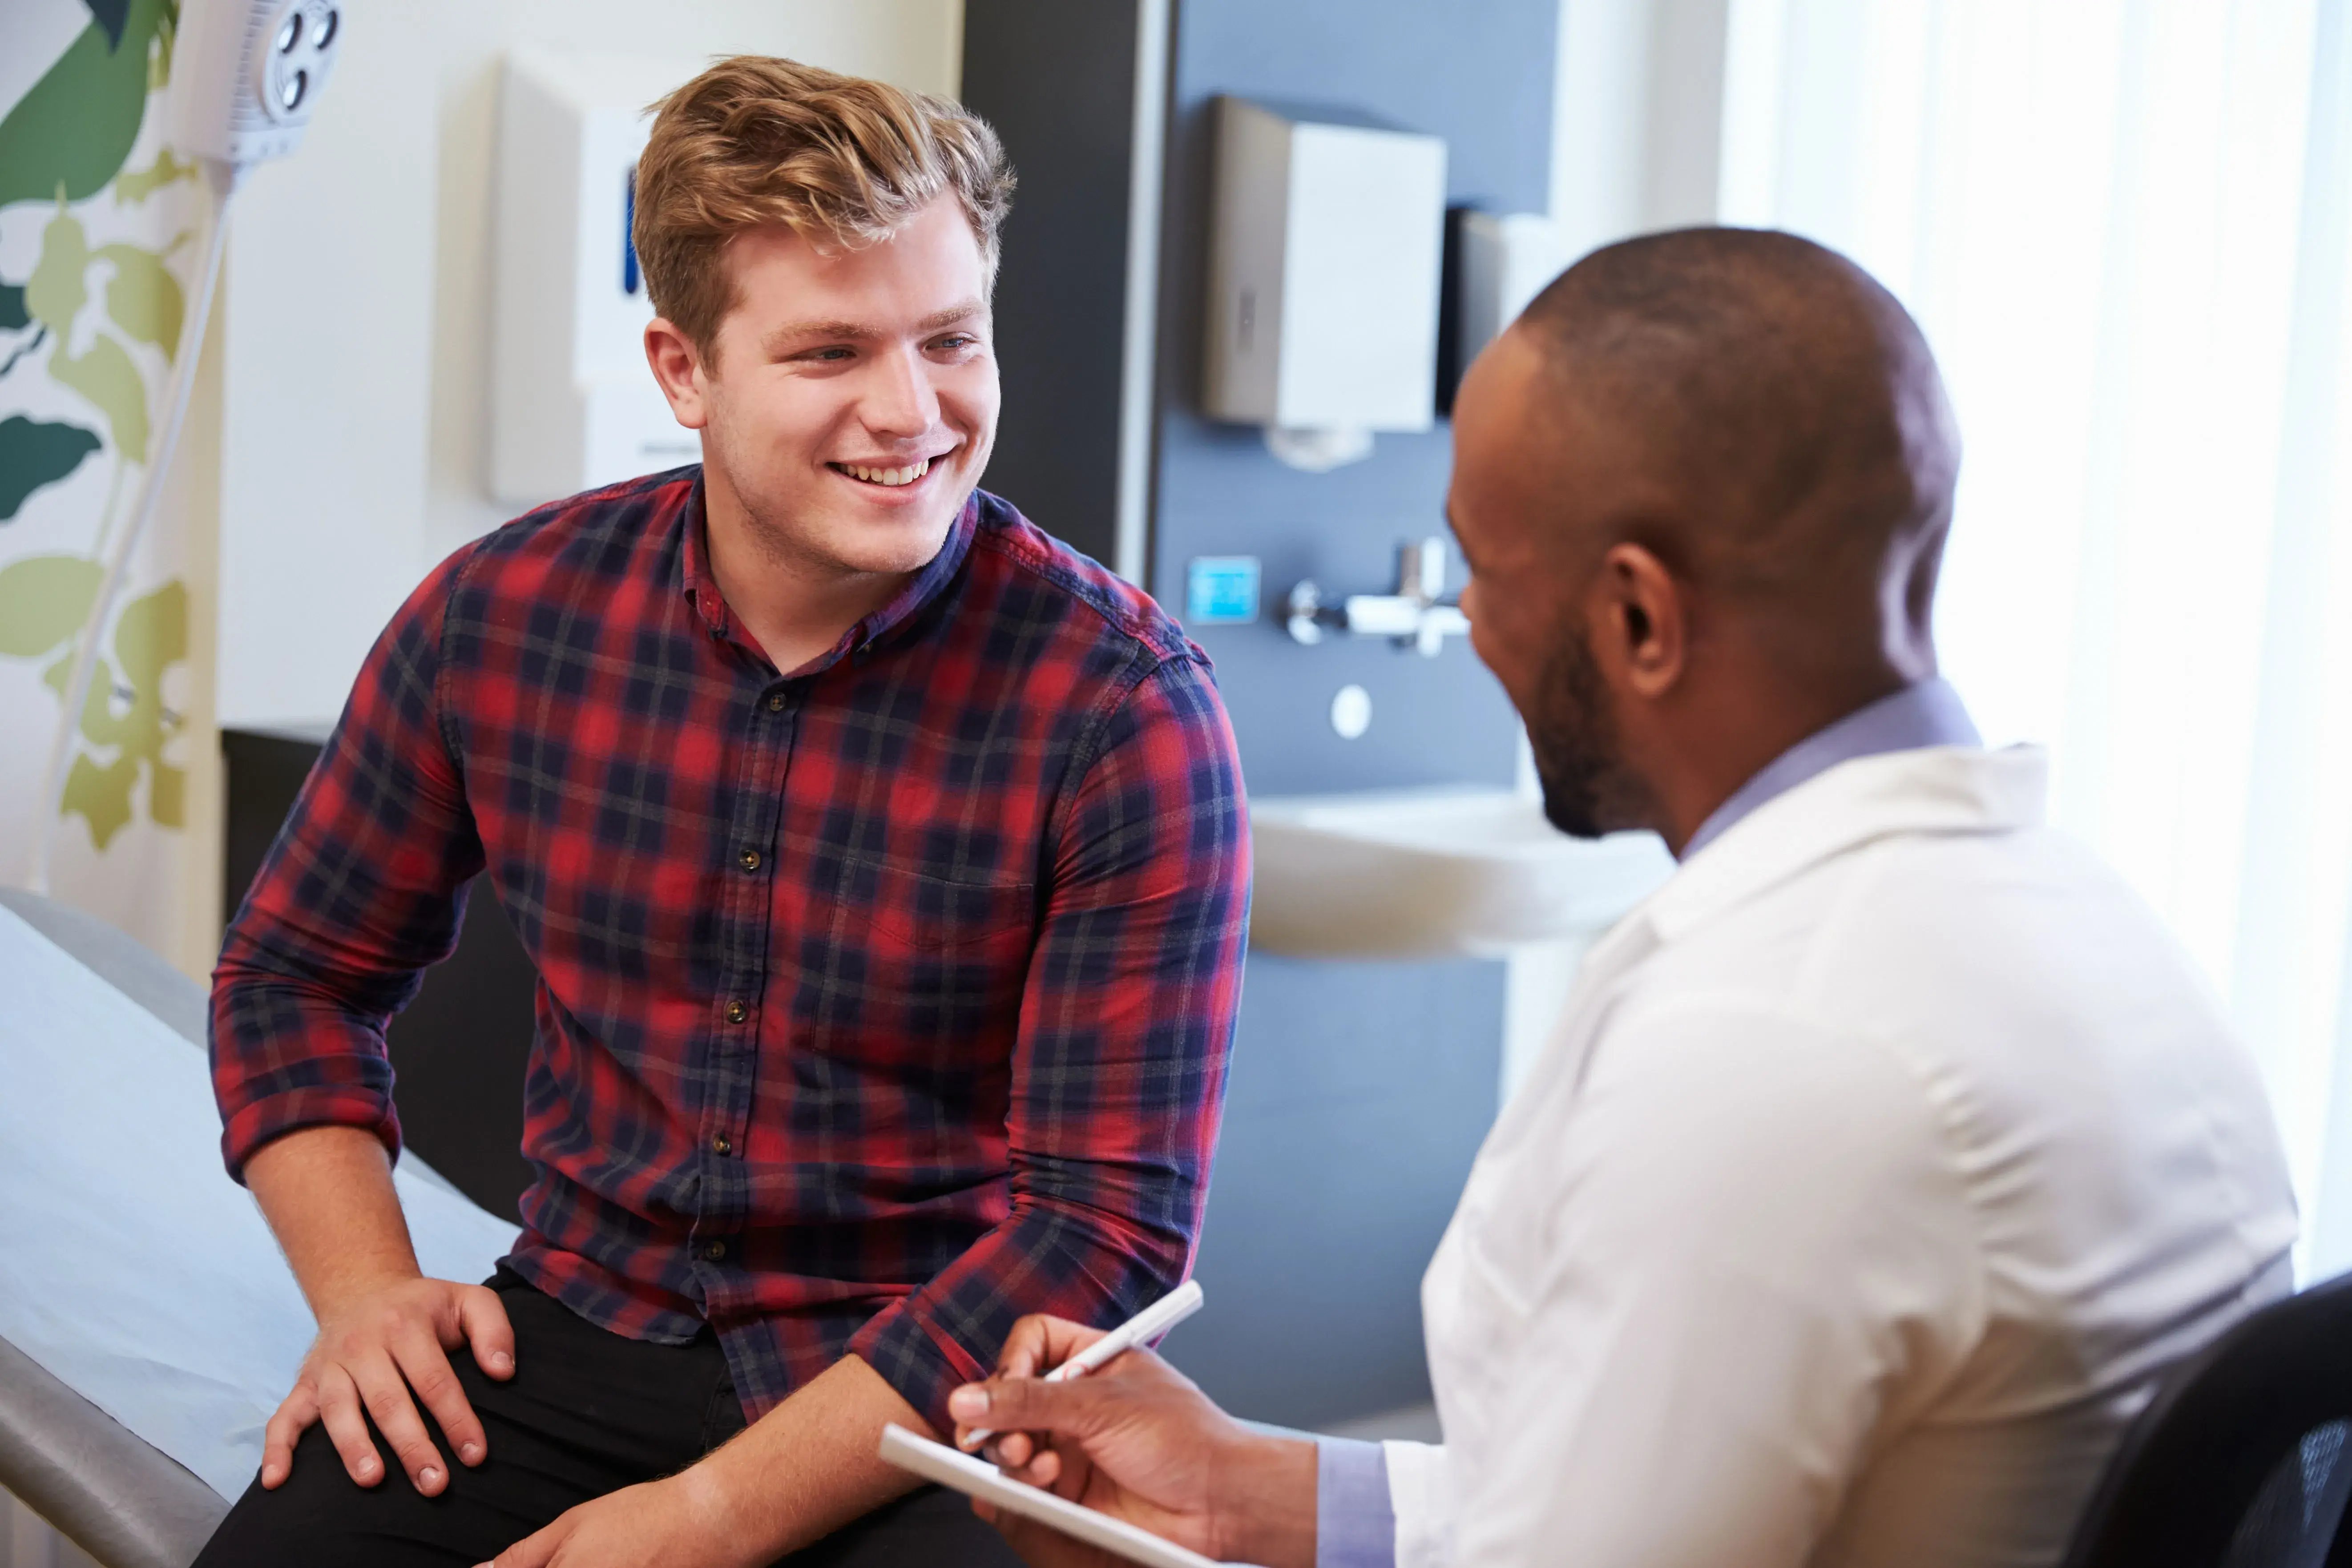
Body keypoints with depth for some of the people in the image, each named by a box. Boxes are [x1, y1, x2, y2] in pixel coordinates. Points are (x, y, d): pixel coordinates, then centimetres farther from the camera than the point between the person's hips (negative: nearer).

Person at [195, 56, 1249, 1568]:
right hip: (584, 1332, 3)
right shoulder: (502, 613, -3)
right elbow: (295, 971, 13)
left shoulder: (1124, 703, -15)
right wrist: (367, 1289, -3)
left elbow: (1111, 1215, -16)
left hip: (939, 1389, -2)